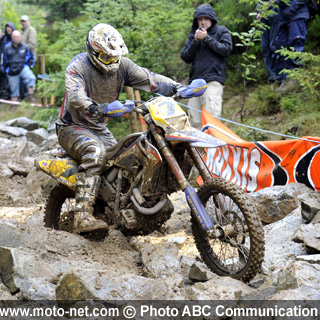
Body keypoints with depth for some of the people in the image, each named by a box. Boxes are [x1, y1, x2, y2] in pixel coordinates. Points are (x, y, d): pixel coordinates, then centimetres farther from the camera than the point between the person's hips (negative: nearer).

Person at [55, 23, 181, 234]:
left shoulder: (122, 65, -1)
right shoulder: (78, 66, -19)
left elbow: (149, 78, -6)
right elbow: (76, 98, -35)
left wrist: (177, 87, -22)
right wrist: (101, 109, -53)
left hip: (100, 129, 7)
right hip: (72, 128, -7)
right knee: (96, 151, -36)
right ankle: (83, 217, -43)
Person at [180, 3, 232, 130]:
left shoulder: (221, 31, 11)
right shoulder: (193, 34, 21)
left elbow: (226, 49, -3)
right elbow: (185, 57, 14)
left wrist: (207, 38, -5)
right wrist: (195, 41, 0)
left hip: (213, 80, -4)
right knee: (194, 120, -1)